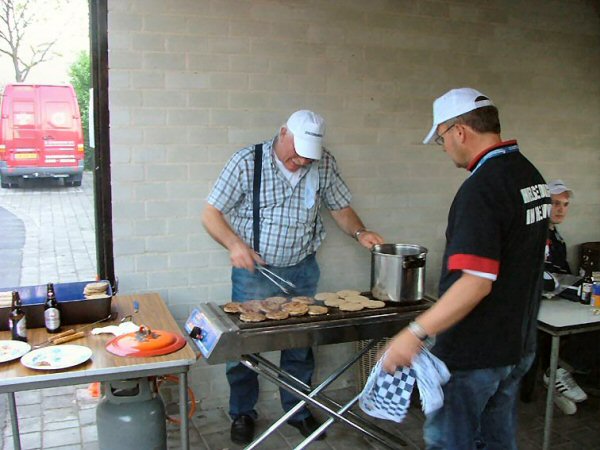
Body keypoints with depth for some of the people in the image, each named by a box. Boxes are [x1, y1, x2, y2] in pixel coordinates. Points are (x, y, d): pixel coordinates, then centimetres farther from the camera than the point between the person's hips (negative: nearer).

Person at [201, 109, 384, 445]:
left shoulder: (324, 164, -4)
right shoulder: (247, 162, -14)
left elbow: (340, 206, 7)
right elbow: (211, 213, -10)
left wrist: (359, 232, -13)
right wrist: (234, 243, -27)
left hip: (302, 271, 3)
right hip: (254, 270, -2)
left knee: (300, 345, 13)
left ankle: (298, 410, 34)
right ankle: (242, 414, 29)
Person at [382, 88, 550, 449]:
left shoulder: (481, 189, -24)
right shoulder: (532, 174, 6)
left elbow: (476, 283, -30)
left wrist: (415, 333, -29)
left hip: (475, 353, -9)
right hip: (519, 346, 9)